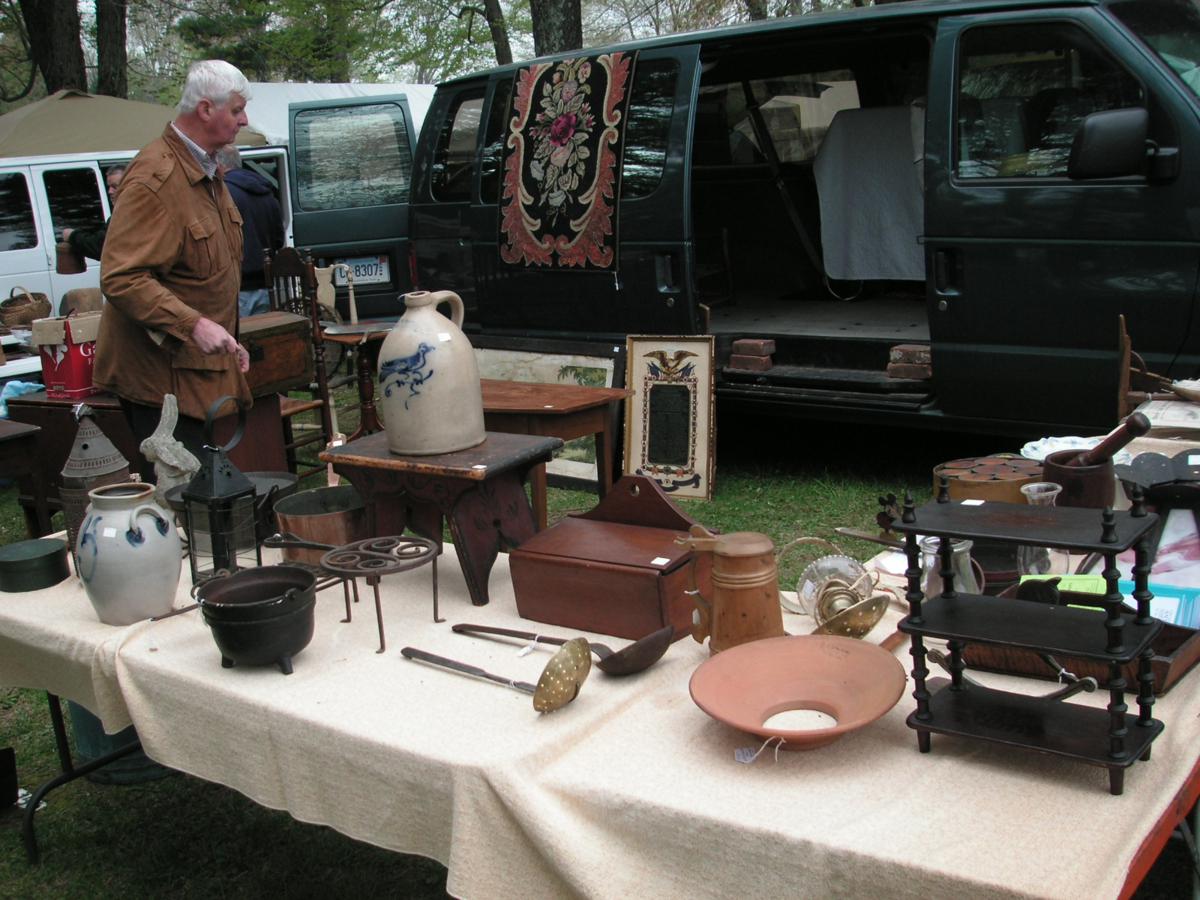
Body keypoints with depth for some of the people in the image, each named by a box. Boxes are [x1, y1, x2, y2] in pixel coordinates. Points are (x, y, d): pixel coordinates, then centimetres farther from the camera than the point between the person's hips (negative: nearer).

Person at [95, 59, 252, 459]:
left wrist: (226, 340, 24)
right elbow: (120, 278, -25)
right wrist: (194, 325, -32)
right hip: (161, 375, -10)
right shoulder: (155, 179, -17)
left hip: (198, 367, 10)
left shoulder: (206, 172, 17)